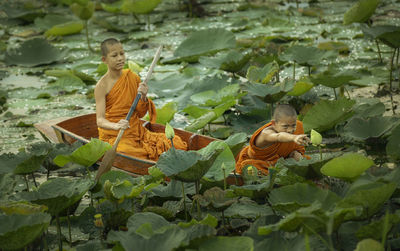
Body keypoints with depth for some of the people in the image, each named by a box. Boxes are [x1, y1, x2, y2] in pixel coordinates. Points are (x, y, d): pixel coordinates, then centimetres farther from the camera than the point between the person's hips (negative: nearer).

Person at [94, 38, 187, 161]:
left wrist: (143, 97, -12)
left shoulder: (133, 78, 4)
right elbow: (100, 120, -20)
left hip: (137, 131, 5)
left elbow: (140, 114, 9)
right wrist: (116, 126, -40)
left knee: (176, 144, -11)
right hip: (114, 137, -4)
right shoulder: (102, 86, -11)